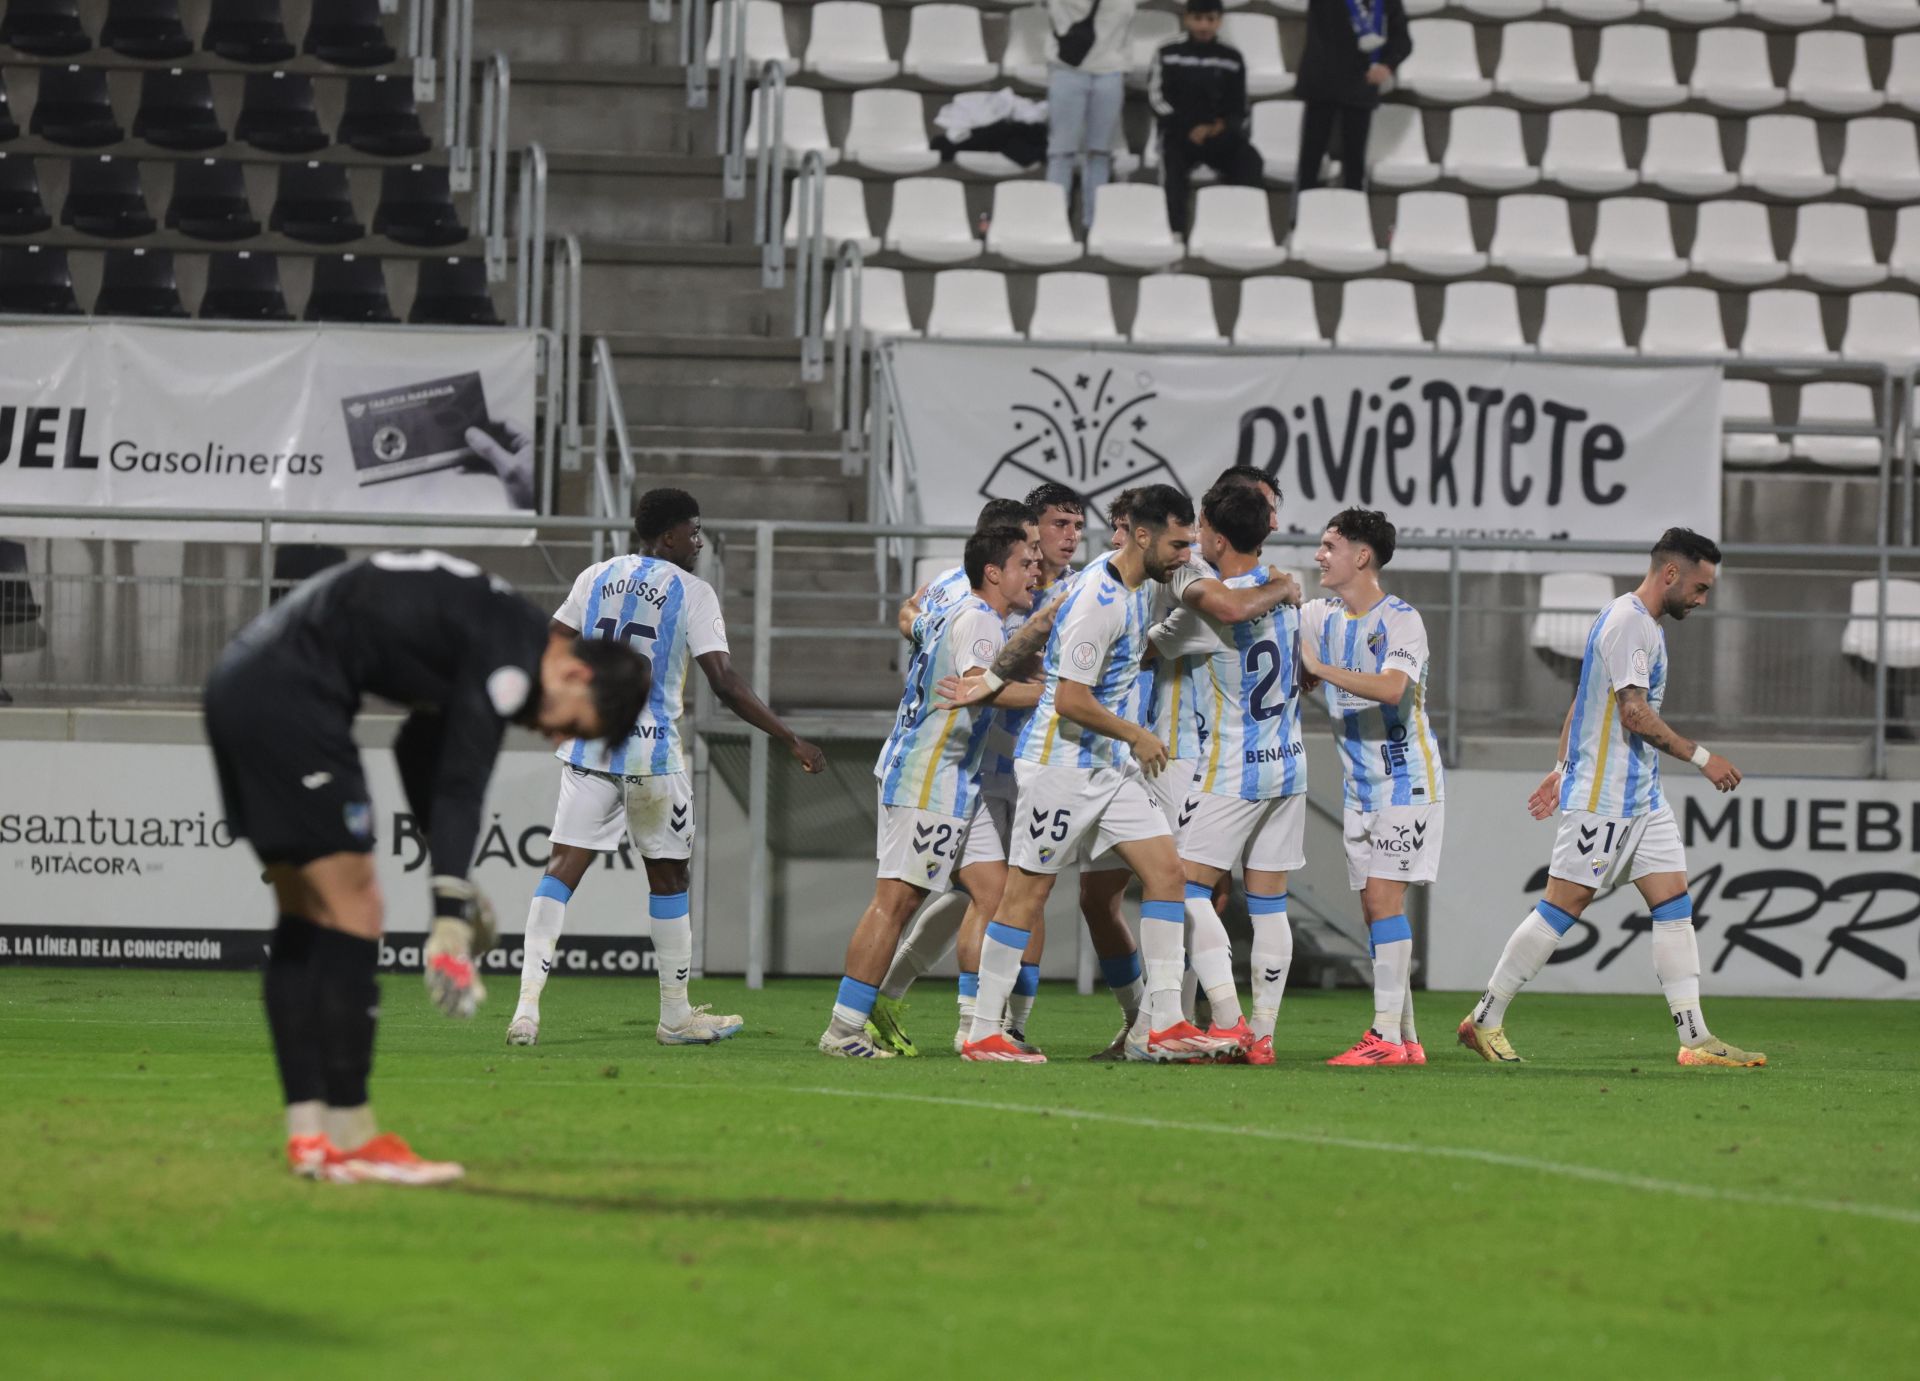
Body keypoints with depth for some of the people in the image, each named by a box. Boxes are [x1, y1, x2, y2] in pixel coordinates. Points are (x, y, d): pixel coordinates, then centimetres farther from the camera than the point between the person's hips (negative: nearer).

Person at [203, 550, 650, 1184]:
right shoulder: (513, 655, -12)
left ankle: (309, 1132, 15)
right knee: (353, 912, -7)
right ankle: (349, 1139, -4)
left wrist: (454, 884, 31)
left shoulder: (487, 634, 19)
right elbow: (461, 786, -20)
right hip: (287, 696, -11)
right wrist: (451, 919, -23)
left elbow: (422, 751, 30)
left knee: (305, 916, 14)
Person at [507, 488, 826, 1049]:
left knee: (562, 870, 0)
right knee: (668, 875, 12)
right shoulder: (692, 593, -5)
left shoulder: (595, 577, 8)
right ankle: (675, 1015, 20)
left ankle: (527, 1003, -15)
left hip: (588, 745, 3)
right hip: (652, 751, -3)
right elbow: (726, 685, -12)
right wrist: (792, 741, -7)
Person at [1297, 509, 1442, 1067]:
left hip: (1406, 780, -8)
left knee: (1384, 898, -15)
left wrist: (1321, 667, -30)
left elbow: (1392, 687, -31)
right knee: (1375, 910, 6)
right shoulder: (1320, 617, 10)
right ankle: (1406, 1039, 10)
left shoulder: (1400, 620, -14)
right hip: (1361, 786, 8)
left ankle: (1387, 1036, -16)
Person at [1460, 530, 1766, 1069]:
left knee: (1674, 905, 2)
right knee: (1562, 907, -5)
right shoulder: (1629, 622, -15)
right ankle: (1485, 1020, 4)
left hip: (1642, 799, 10)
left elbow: (1581, 702, 24)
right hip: (1604, 798, -10)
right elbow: (1635, 714, -22)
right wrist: (1701, 757, -17)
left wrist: (1562, 769, 25)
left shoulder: (1640, 623, 18)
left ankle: (1695, 1039, -1)